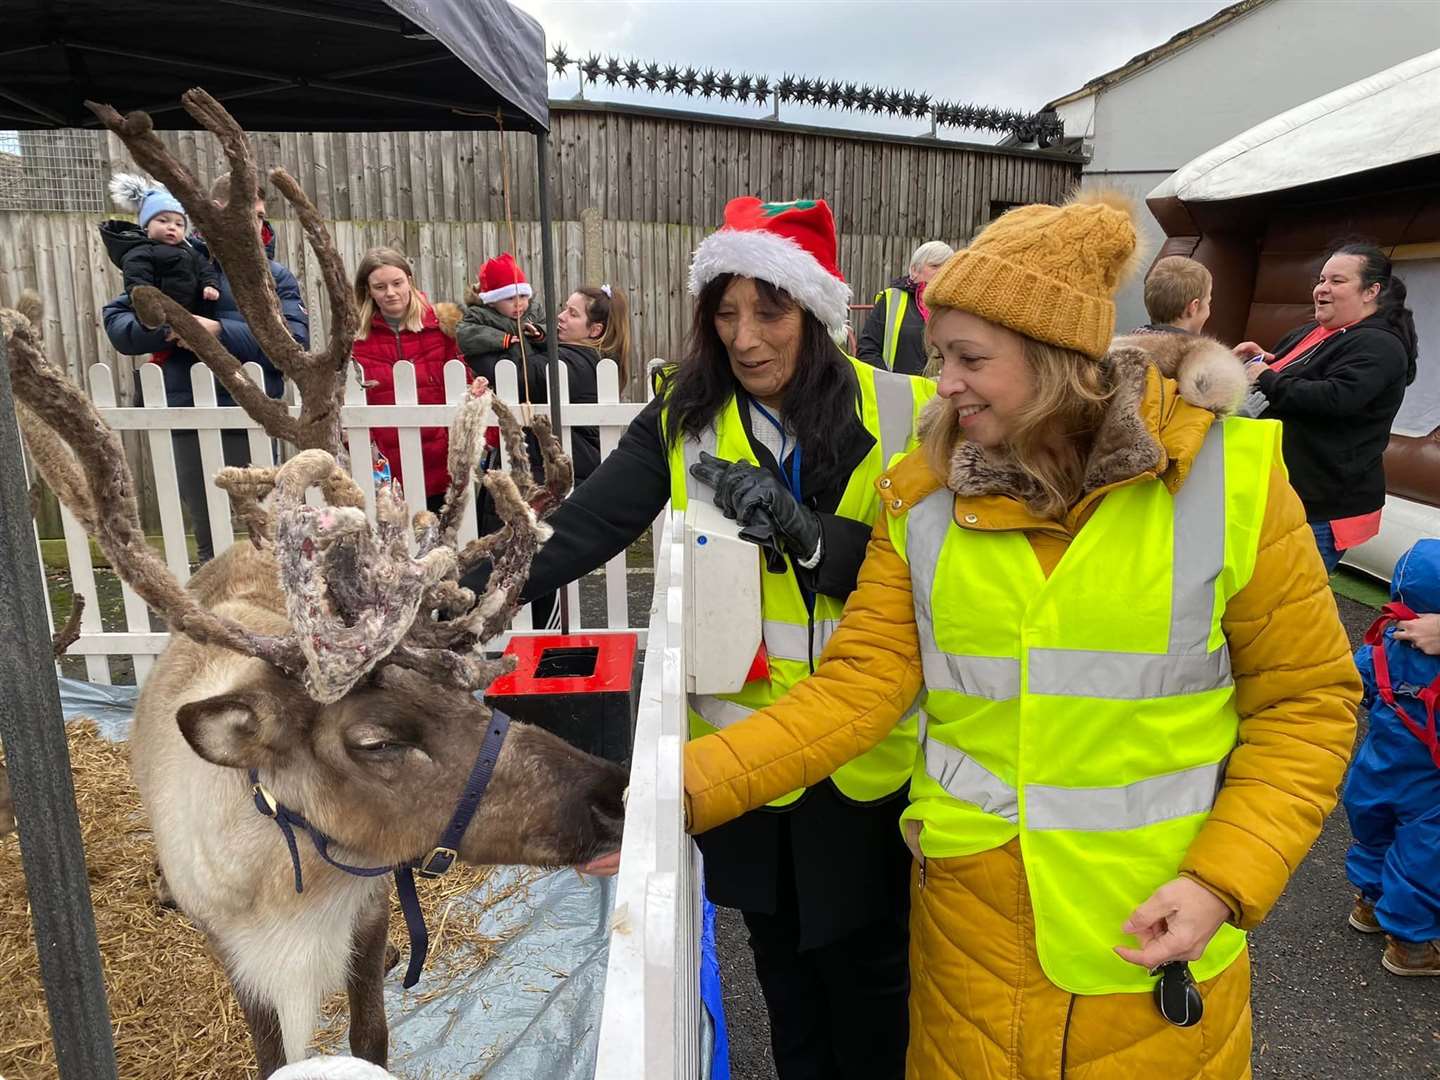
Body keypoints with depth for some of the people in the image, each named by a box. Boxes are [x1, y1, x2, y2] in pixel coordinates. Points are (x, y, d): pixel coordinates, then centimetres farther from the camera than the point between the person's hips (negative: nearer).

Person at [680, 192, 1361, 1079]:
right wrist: (689, 787, -20)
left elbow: (1306, 700, -5)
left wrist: (1222, 882, -15)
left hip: (1155, 920, -1)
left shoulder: (1224, 474, -11)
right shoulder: (924, 495, -5)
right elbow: (858, 684, -9)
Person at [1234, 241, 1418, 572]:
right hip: (1276, 488, 9)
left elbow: (1335, 399, -29)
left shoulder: (1378, 346, -12)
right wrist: (1258, 361, 4)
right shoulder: (1311, 333, 15)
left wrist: (1267, 379, -19)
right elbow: (1281, 378, 28)